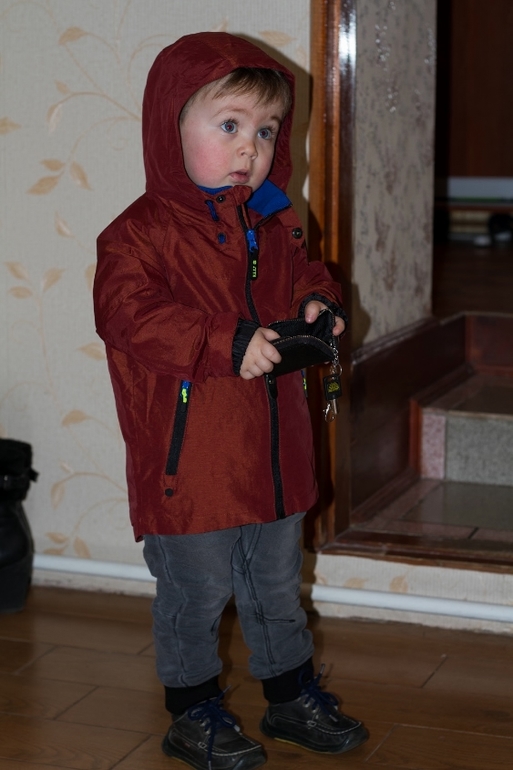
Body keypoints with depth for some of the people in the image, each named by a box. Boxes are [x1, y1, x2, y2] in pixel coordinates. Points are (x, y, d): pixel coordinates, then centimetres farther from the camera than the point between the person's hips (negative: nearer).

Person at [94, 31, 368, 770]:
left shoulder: (276, 223, 7)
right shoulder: (140, 232, -15)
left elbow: (304, 277, 21)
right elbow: (129, 316, -25)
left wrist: (316, 307, -3)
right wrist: (228, 344, -30)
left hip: (271, 453, 6)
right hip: (188, 462, -6)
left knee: (277, 587, 21)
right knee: (195, 594, 7)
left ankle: (293, 695, 38)